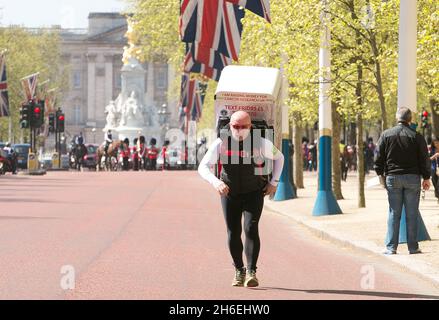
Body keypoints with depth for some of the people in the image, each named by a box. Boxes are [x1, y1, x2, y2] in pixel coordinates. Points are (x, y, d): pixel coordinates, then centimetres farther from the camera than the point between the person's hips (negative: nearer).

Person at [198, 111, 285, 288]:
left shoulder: (260, 143, -16)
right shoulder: (221, 144, -17)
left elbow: (279, 157, 4)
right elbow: (203, 167, -20)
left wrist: (274, 182, -1)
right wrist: (216, 182, -38)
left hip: (254, 193, -2)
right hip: (230, 194, 2)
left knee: (251, 229, -18)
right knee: (233, 233, 4)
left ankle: (251, 272, -16)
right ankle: (239, 271, 23)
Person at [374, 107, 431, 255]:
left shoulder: (386, 135, 2)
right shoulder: (417, 137, -3)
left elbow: (379, 157, 3)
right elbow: (424, 159, -2)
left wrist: (381, 174, 13)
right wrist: (426, 178, 6)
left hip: (392, 178, 1)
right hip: (412, 178, -1)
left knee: (394, 214, 5)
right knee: (412, 214, 3)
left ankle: (391, 247, 2)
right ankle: (413, 247, 4)